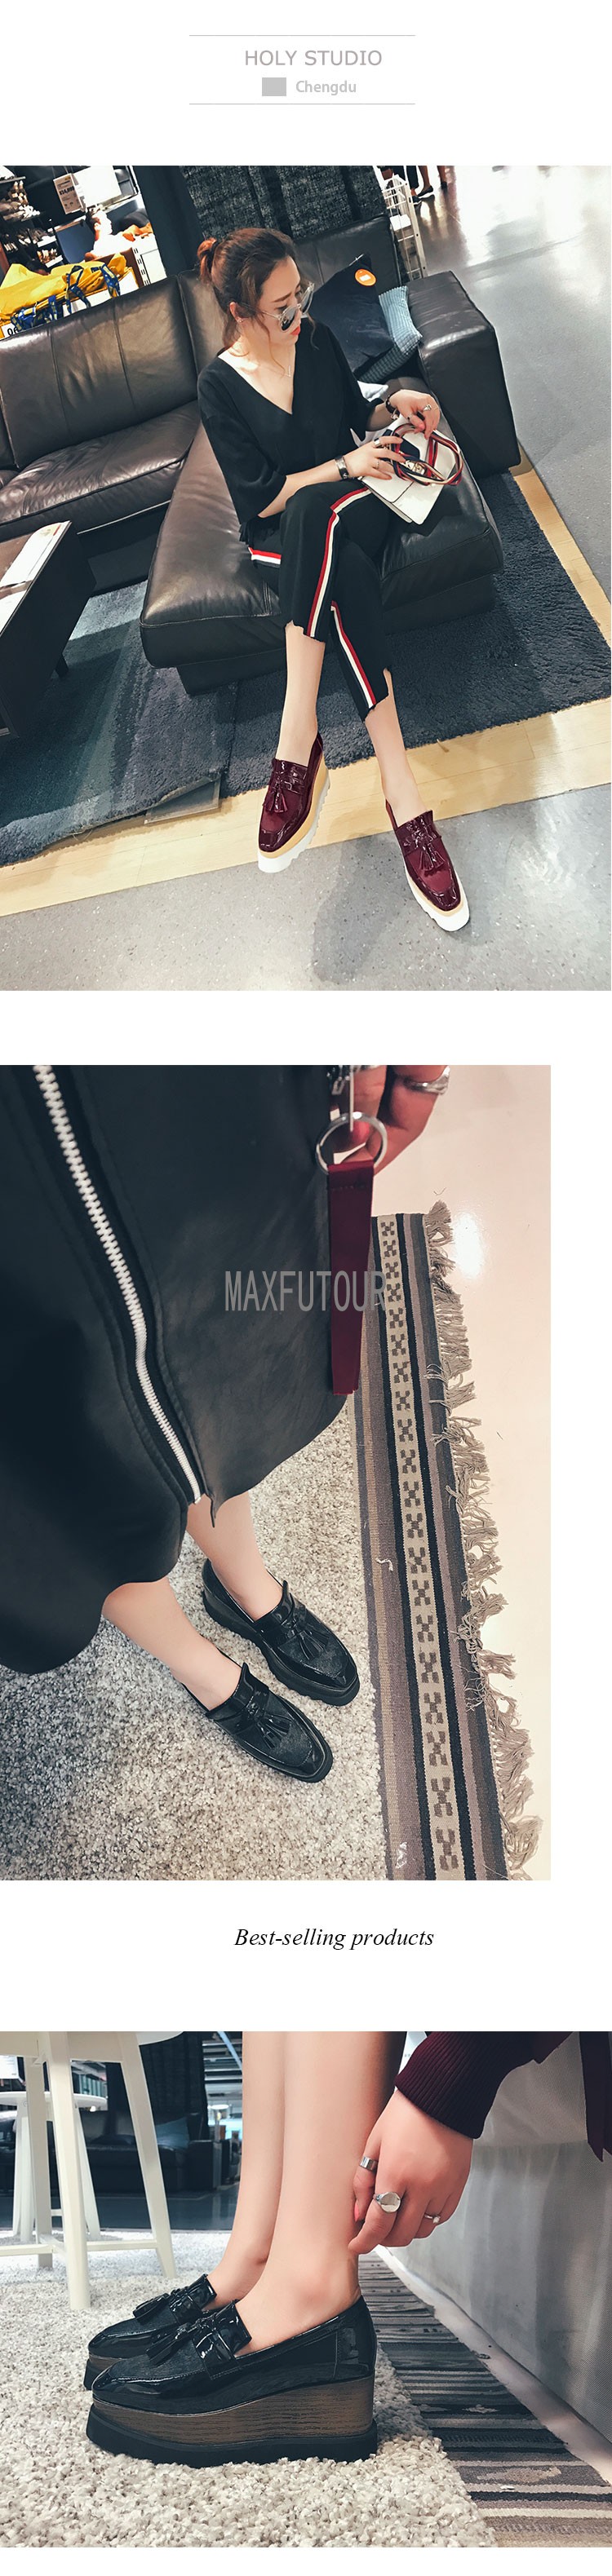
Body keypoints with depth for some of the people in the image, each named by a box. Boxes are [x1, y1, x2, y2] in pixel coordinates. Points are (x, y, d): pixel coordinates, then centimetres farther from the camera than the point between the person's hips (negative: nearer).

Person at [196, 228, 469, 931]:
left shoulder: (317, 341, 4)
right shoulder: (219, 386, -7)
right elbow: (259, 498, -10)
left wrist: (394, 403, -2)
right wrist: (345, 466, -17)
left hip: (351, 504, 2)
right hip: (279, 538, -2)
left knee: (311, 514, -38)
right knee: (345, 578, -40)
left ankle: (298, 742, -43)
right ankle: (401, 794, -48)